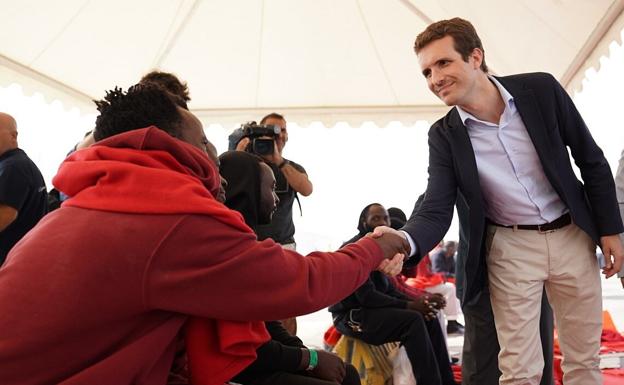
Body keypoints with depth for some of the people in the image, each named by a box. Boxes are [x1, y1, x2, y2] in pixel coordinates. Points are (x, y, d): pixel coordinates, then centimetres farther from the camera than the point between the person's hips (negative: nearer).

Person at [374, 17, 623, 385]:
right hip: (511, 249, -1)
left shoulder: (540, 89, -10)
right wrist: (404, 241, -37)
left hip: (573, 236, 1)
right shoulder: (444, 135, -10)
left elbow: (592, 159, 0)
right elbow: (436, 211, -15)